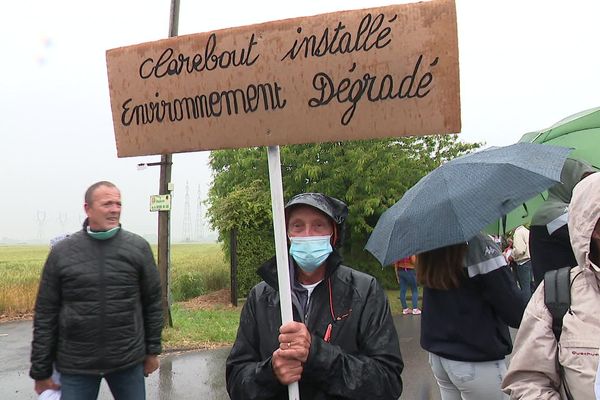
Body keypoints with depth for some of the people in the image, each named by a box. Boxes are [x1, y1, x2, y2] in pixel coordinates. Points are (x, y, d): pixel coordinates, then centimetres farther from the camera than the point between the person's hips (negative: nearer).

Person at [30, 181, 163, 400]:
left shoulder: (138, 247, -2)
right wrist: (41, 372, 0)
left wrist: (152, 350, 6)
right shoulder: (61, 252, -2)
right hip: (76, 366, 0)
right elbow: (45, 315, 0)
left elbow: (153, 303, 5)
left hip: (129, 362, 1)